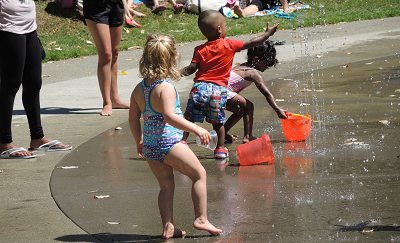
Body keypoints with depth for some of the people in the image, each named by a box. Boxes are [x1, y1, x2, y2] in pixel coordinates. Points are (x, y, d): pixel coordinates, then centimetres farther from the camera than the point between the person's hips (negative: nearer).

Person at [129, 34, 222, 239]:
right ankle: (201, 218, 8)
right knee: (199, 174, 8)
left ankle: (168, 227, 14)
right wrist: (196, 129, -31)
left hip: (149, 146, 8)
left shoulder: (139, 89, 5)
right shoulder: (166, 88, -18)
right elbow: (170, 116, -30)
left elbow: (133, 119, 11)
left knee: (166, 185, 17)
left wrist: (139, 141, 25)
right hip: (169, 143, -7)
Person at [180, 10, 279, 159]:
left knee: (190, 118, 8)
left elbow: (192, 68, -5)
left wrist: (182, 72, 14)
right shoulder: (230, 45, -1)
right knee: (218, 122, 11)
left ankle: (183, 140, 2)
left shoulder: (200, 50, 1)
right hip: (219, 88, 0)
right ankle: (220, 148, 14)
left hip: (200, 86, 0)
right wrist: (268, 33, 18)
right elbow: (251, 43, 6)